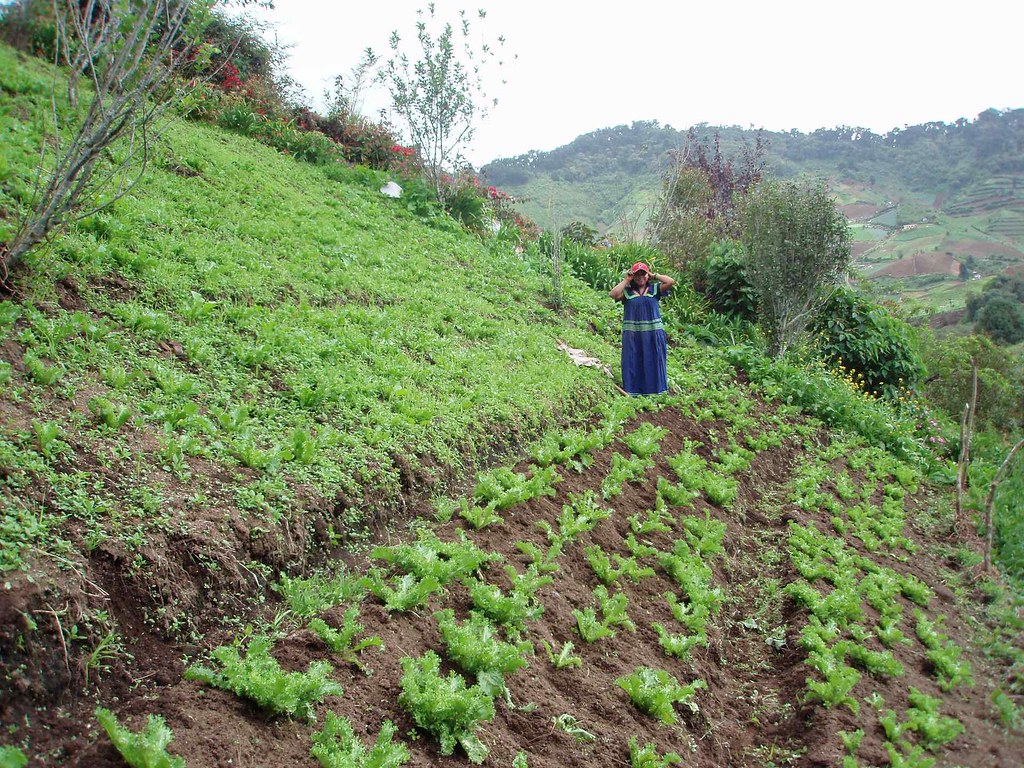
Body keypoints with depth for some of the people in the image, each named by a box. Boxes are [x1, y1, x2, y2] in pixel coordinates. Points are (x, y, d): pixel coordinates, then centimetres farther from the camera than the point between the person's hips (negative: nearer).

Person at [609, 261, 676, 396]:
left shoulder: (655, 289, 7)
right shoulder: (626, 291, 3)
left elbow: (671, 282, -5)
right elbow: (613, 294, -14)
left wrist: (654, 276, 1)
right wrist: (626, 280, -5)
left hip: (653, 333, 1)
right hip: (632, 333, -1)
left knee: (653, 361, 7)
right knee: (633, 361, 3)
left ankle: (655, 389, 16)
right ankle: (633, 389, 10)